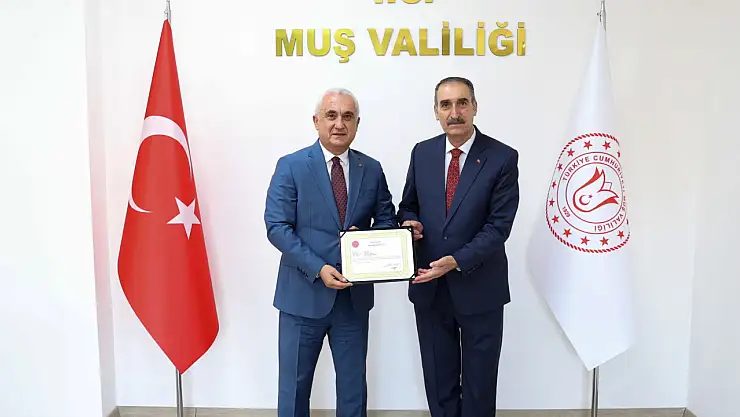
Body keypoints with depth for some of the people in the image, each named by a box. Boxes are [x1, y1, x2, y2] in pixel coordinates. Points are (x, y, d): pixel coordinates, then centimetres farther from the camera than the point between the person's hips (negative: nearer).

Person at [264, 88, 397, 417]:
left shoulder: (372, 169, 4)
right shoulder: (291, 166, -7)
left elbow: (387, 220, 10)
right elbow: (277, 227, -12)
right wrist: (318, 268, -22)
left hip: (354, 295, 3)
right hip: (304, 293, -2)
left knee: (354, 383, 17)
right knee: (294, 384, 13)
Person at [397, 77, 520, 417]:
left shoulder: (503, 158, -10)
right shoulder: (422, 152, 2)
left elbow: (498, 225, -14)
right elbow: (407, 206, 12)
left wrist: (457, 261, -23)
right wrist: (410, 223, -11)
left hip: (479, 288, -3)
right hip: (429, 286, 3)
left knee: (479, 383, 16)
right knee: (438, 382, 18)